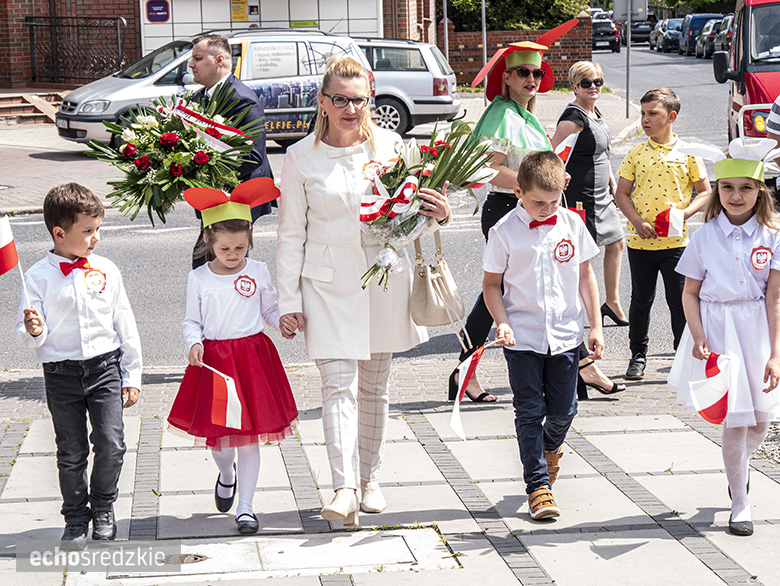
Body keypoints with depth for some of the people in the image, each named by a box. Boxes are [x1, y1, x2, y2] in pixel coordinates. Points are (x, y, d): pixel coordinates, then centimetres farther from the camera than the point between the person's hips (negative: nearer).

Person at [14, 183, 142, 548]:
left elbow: (125, 325, 8)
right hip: (61, 372, -1)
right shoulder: (39, 277, -4)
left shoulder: (106, 270, 2)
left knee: (111, 443, -6)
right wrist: (33, 331, -26)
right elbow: (26, 336, -1)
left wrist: (131, 375, 8)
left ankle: (103, 506, 19)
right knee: (71, 452, 6)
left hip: (105, 367, 1)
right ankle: (76, 518, 23)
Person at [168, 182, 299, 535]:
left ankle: (245, 506, 8)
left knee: (249, 434, 0)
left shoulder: (258, 272, 2)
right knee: (217, 431, 4)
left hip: (252, 355, 0)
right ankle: (226, 475, 40)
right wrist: (194, 342, -12)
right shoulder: (199, 278, 1)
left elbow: (270, 309, 12)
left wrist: (283, 323, -8)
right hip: (213, 359, 0)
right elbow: (192, 320, 7)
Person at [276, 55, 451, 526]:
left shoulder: (390, 145, 1)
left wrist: (439, 214, -14)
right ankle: (345, 490, -18)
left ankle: (370, 478, 28)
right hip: (329, 281, -2)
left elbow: (412, 212, 9)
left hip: (384, 275, 2)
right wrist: (289, 299, -1)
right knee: (339, 382, -13)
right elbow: (291, 233, 2)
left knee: (375, 383, 13)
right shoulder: (302, 157, -3)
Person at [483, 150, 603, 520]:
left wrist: (596, 326, 7)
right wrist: (502, 322, -14)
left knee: (563, 410, 9)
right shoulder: (504, 232, -7)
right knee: (529, 411, -1)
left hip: (565, 335, 2)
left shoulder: (572, 224, 0)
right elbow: (492, 284, 1)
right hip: (522, 337, -2)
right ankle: (538, 484, 6)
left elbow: (585, 276, 9)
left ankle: (550, 448, 41)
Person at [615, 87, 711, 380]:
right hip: (640, 242, 2)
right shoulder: (636, 153, 3)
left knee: (680, 302, 2)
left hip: (675, 242, -2)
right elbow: (621, 194, 5)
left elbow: (704, 192, 4)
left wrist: (685, 213, -13)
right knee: (641, 300, 10)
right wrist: (637, 221, -10)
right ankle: (638, 355, 24)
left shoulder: (687, 154, -1)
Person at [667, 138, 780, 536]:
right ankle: (740, 504, 9)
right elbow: (690, 293, 1)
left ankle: (740, 464, 43)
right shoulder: (705, 235, -2)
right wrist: (698, 338, -12)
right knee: (736, 418, -4)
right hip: (717, 328, -1)